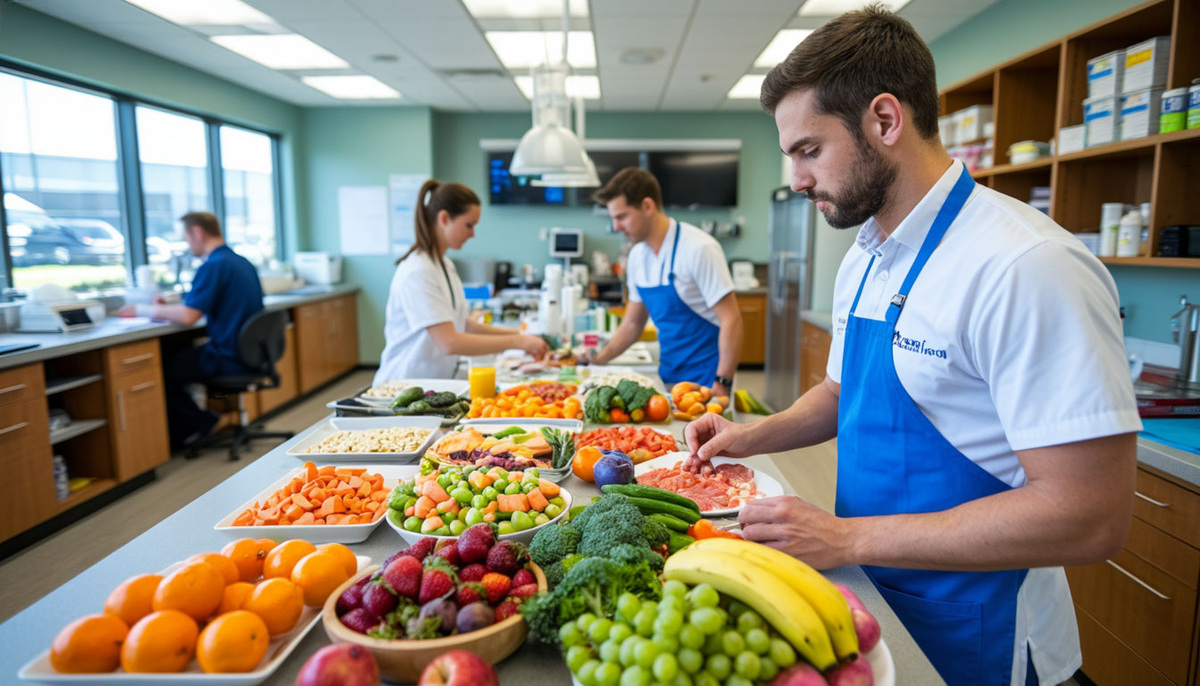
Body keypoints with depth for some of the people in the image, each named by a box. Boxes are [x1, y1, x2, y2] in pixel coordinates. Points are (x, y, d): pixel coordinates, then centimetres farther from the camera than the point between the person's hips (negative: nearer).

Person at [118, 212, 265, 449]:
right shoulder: (243, 263, 13)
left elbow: (188, 316, -23)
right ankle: (182, 432, 22)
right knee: (178, 353, 22)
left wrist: (144, 310, -7)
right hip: (248, 355, 9)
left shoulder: (214, 265, -17)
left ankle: (205, 424, 14)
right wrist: (169, 307, 17)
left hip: (227, 358, -9)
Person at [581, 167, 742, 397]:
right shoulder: (637, 256, 4)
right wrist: (600, 357, 1)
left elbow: (731, 319, -18)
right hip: (667, 377, 6)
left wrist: (722, 384, -22)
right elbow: (633, 324, 14)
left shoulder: (699, 249, -17)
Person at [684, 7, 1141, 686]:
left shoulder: (1029, 267, -25)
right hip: (871, 596, 7)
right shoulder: (863, 261, 2)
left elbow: (1089, 518, -27)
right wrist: (754, 435, -3)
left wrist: (846, 539, -25)